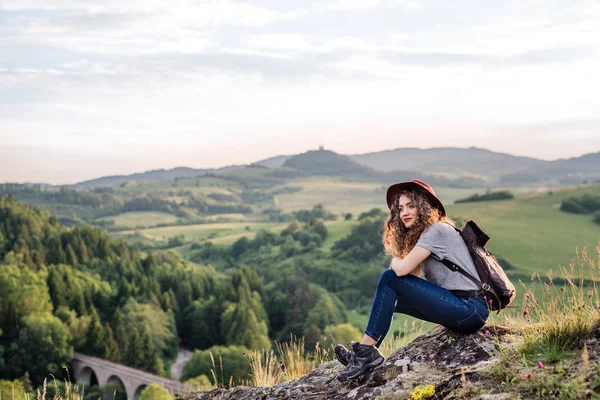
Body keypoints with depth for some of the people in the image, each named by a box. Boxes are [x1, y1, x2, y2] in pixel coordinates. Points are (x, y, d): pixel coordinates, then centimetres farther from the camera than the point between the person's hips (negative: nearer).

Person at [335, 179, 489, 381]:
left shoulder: (436, 229, -11)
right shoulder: (420, 234, 19)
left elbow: (402, 269, -18)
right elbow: (413, 276, 12)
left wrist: (396, 261, 3)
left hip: (470, 309, -10)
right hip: (461, 308, 10)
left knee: (389, 279, -13)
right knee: (389, 297, 13)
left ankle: (366, 351, -12)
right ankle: (364, 355, 3)